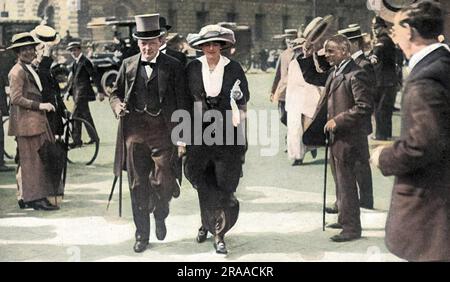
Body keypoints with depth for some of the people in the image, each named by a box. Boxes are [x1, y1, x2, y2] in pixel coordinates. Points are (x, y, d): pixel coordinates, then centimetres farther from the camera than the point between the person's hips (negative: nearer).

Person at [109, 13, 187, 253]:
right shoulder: (128, 65, 10)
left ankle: (160, 216, 25)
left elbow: (181, 103, 1)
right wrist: (118, 105, -5)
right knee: (138, 186, 7)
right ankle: (142, 235, 20)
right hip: (134, 130, 3)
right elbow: (115, 93, 20)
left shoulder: (173, 66, 2)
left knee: (163, 182, -8)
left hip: (163, 132, -2)